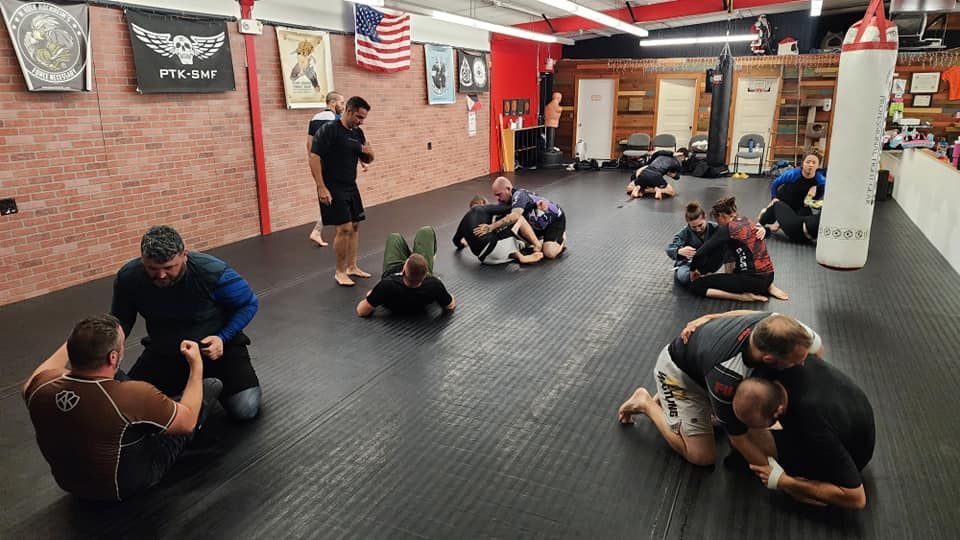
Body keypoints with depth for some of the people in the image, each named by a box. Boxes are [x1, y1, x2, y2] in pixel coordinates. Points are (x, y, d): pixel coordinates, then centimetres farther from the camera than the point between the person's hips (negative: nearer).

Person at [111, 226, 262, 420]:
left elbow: (249, 304, -13)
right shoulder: (128, 278, -17)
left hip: (215, 344, -4)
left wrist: (223, 338, -25)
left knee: (244, 409, -21)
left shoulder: (213, 272, -28)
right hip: (165, 350, 4)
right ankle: (186, 382, 19)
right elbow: (121, 320, 2)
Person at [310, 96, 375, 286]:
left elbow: (367, 160, 18)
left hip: (350, 187, 8)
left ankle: (352, 267, 23)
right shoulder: (328, 130, -14)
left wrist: (368, 153, -7)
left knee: (355, 226, 10)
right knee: (344, 228, -11)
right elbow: (314, 158, -18)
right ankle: (340, 272, 4)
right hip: (333, 189, -8)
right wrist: (322, 188, -22)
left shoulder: (358, 132, 8)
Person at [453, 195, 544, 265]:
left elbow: (456, 240, 39)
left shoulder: (465, 219, 26)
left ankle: (520, 257, 5)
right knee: (519, 218, 9)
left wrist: (462, 244, 62)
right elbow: (509, 209, 1)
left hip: (485, 258, 7)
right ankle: (538, 247, 10)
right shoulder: (483, 208, 10)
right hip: (492, 245, -7)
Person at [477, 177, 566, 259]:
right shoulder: (505, 202, -8)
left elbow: (515, 216, -52)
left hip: (555, 219, -8)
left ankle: (561, 239, 6)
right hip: (537, 224, 8)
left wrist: (491, 227, -55)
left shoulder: (519, 195, -33)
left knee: (549, 253, -24)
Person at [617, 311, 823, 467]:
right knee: (702, 456, -8)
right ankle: (645, 403, 8)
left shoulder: (773, 322, -31)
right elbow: (739, 438, -25)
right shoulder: (727, 375, -43)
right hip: (678, 371, -6)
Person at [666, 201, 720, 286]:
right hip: (688, 263, -2)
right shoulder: (685, 233, -19)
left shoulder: (714, 228, -16)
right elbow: (669, 250, -28)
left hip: (708, 263, 2)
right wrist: (680, 251, -53)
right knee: (684, 277, -38)